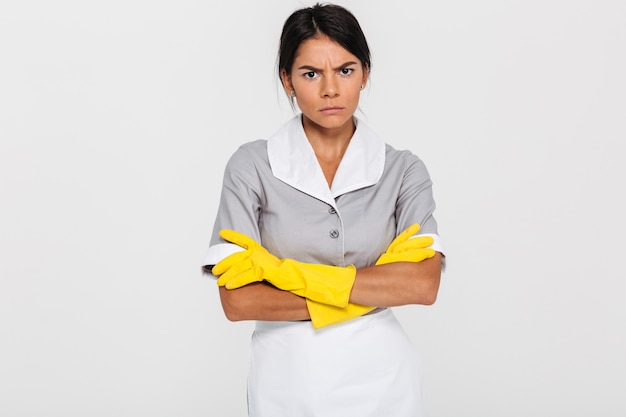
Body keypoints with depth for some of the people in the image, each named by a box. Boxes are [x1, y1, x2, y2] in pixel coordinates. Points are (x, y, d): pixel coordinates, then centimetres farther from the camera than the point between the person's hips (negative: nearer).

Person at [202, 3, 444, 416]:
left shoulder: (403, 170, -3)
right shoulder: (252, 166, -7)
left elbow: (424, 284, -16)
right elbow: (238, 299, -13)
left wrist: (289, 273, -19)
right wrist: (375, 291, -15)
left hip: (380, 378, 1)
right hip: (286, 380, -1)